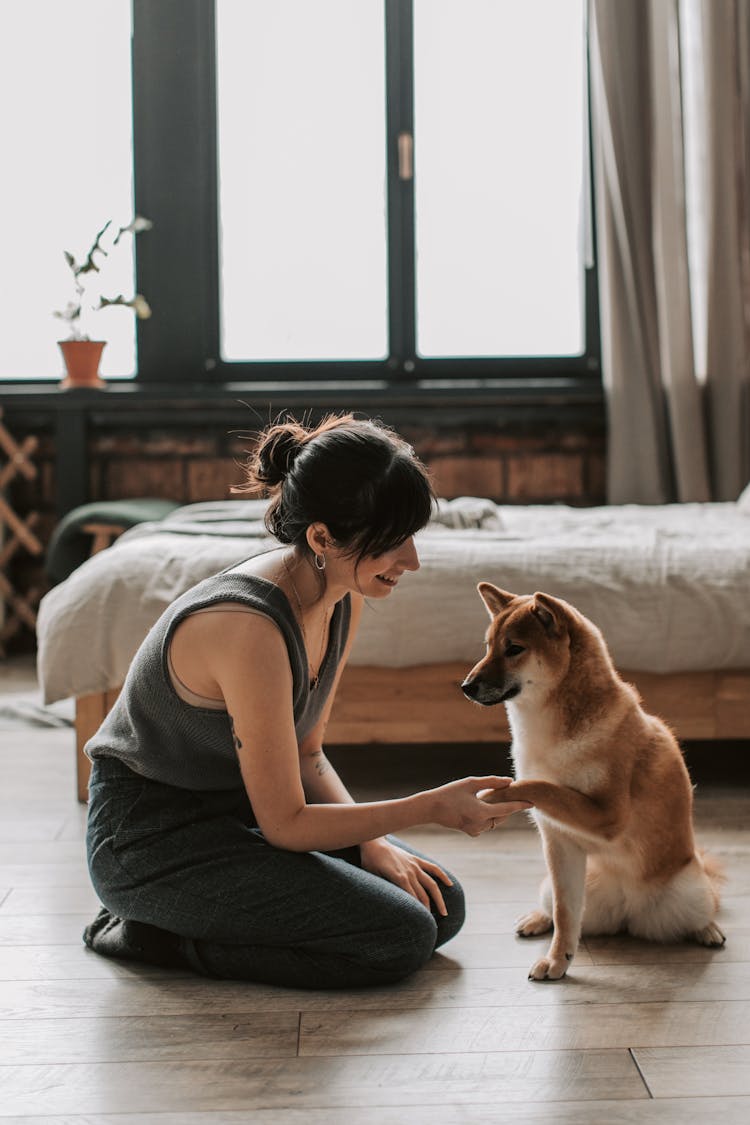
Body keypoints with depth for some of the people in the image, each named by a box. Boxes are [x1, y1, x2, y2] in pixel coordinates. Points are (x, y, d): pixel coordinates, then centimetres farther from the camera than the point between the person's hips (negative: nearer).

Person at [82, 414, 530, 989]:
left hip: (240, 807, 9)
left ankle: (188, 916, 10)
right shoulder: (250, 626, -32)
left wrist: (373, 845, -6)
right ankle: (154, 934, -4)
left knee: (440, 903, 5)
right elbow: (285, 824, -24)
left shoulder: (344, 596, -4)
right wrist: (431, 806, -23)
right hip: (154, 840, -9)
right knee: (401, 936, -16)